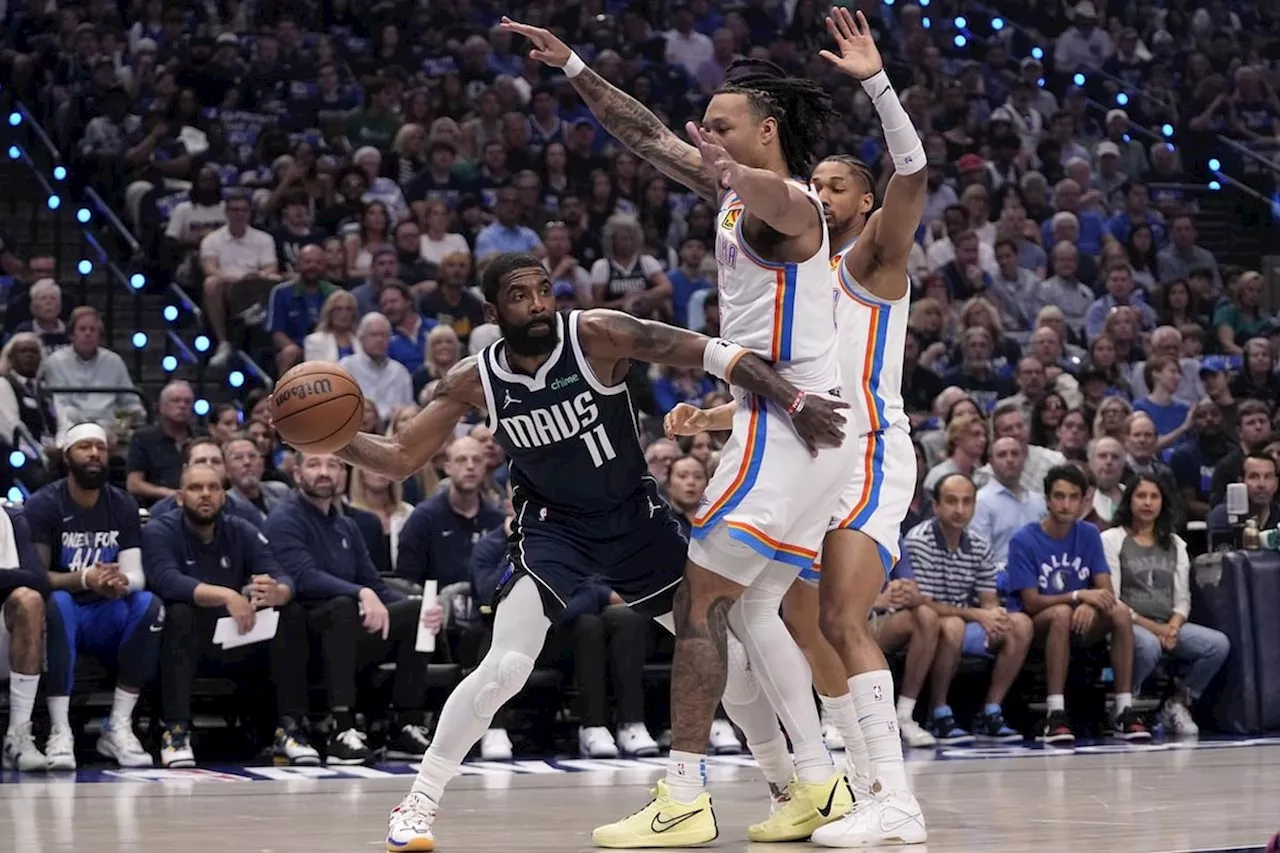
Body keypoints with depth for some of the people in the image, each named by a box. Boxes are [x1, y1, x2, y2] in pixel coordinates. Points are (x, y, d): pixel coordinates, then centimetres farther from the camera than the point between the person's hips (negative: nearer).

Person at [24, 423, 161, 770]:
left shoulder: (124, 506, 5)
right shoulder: (42, 505, -8)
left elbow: (136, 575, -3)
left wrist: (122, 582, -29)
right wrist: (84, 579, -35)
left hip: (107, 617, 4)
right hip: (64, 614, -4)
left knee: (149, 605, -27)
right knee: (56, 603, -38)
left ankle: (118, 727, -21)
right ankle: (59, 732, -37)